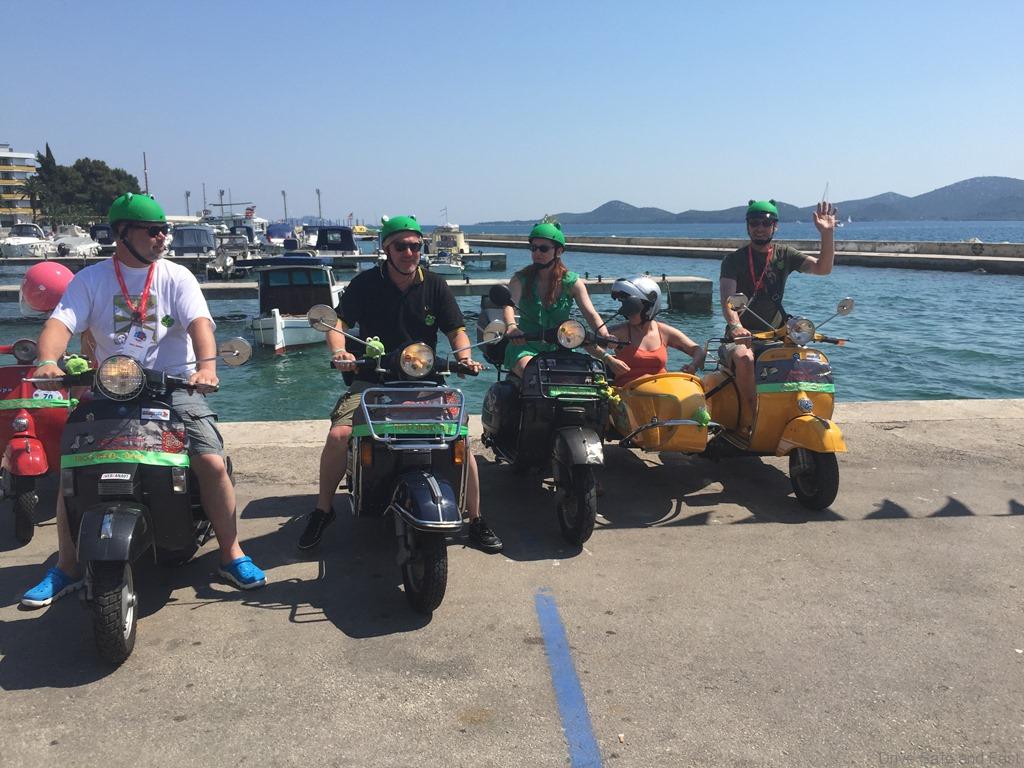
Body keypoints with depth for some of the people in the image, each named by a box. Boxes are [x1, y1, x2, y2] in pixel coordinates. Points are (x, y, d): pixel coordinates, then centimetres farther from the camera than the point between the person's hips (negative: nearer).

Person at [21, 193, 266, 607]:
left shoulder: (176, 276, 5)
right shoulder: (91, 279, 7)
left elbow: (199, 322, -10)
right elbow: (60, 322, -7)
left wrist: (207, 364, -32)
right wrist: (47, 360, -30)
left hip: (174, 387, -1)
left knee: (213, 463, -19)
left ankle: (232, 555, -2)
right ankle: (66, 568, 7)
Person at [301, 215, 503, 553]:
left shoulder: (435, 286, 6)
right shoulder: (364, 284, 2)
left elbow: (456, 330, 6)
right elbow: (339, 322, -3)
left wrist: (464, 357, -15)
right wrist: (339, 351, -25)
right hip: (372, 380, -1)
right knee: (338, 435, -23)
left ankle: (476, 519, 0)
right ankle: (323, 510, 2)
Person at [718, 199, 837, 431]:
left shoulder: (784, 255, 11)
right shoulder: (734, 260, 2)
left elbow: (822, 268, -3)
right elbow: (727, 299, -12)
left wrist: (827, 233, -17)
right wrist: (735, 326, -32)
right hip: (742, 336, -3)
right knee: (745, 359, -36)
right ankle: (747, 420, -26)